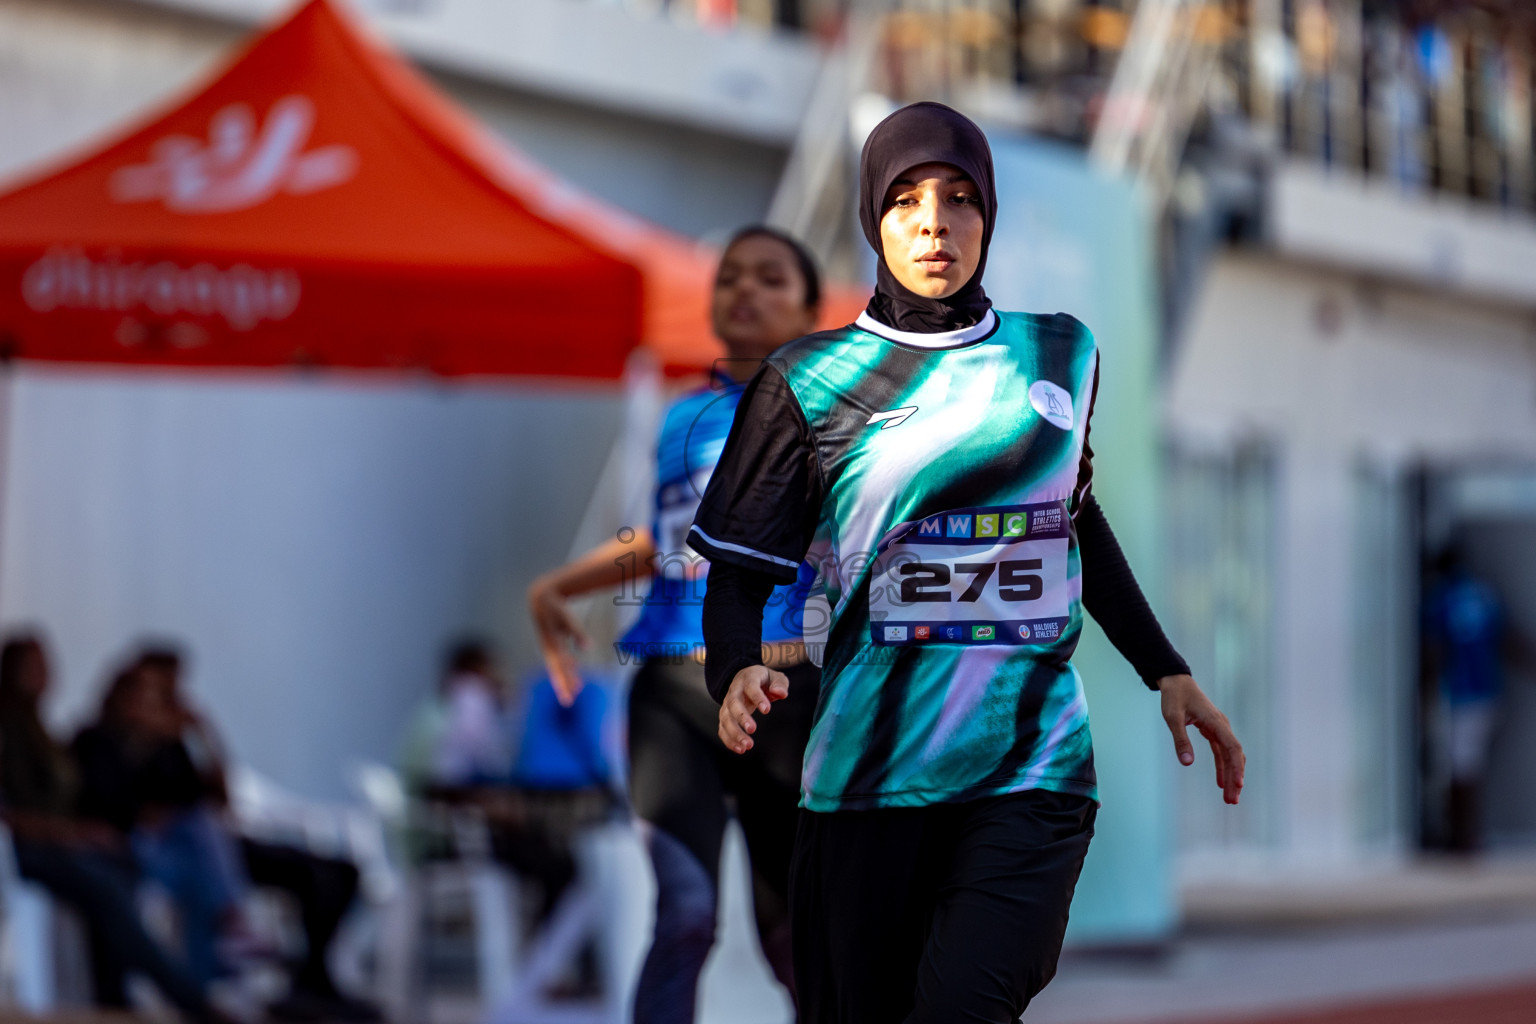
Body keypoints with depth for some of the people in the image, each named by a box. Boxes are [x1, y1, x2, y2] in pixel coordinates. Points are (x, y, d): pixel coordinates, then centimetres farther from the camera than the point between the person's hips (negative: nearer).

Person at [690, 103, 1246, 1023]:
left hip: (1035, 765, 1)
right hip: (874, 772, 0)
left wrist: (1167, 673, 24)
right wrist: (739, 676, -18)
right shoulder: (813, 381, 3)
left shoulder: (1062, 356, 12)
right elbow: (740, 571, 3)